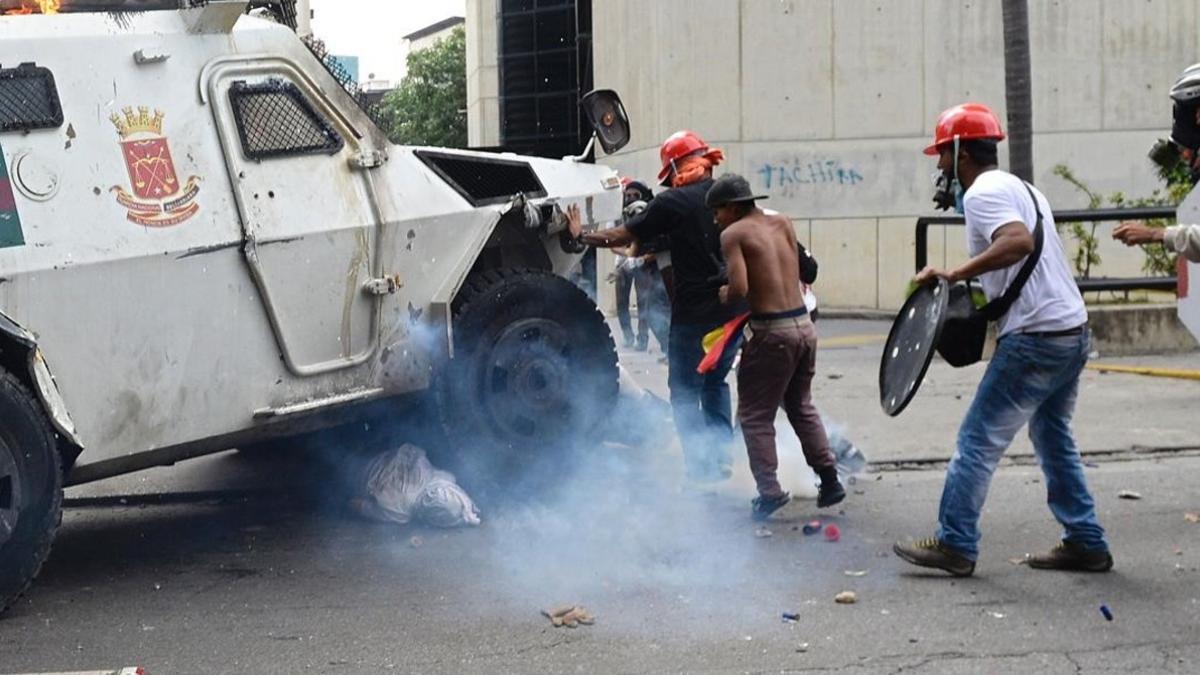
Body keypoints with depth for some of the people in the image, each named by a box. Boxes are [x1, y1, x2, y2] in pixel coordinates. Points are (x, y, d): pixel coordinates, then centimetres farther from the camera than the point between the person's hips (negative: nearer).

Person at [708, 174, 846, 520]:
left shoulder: (733, 234, -7)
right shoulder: (782, 223, 12)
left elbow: (739, 288, -18)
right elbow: (797, 270, 12)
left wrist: (722, 295, 3)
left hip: (772, 332, -7)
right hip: (804, 326, 7)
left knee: (755, 414, 3)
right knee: (801, 406, 23)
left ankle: (769, 490, -4)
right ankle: (829, 479, 23)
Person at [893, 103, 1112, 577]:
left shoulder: (983, 192, -11)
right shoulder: (1019, 188, 20)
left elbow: (1019, 241, -29)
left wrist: (954, 275, -29)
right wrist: (973, 289, 16)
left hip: (1035, 339, -10)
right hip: (1072, 331, 10)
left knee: (978, 440, -3)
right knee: (1054, 439, 19)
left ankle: (955, 545, 0)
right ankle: (1086, 544, 22)